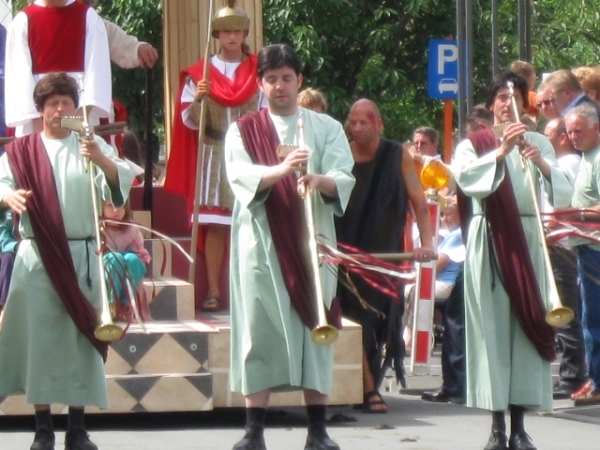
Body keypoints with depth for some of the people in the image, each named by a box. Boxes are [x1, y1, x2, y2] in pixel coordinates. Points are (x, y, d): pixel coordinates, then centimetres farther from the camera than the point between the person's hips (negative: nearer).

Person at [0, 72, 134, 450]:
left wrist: (101, 159, -26)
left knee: (82, 338, 1)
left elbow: (122, 182, -6)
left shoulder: (92, 146, 9)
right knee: (40, 337, -3)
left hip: (82, 256, 1)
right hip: (38, 257, -1)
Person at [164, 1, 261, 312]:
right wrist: (198, 100, -18)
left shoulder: (259, 72, 8)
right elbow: (189, 121, 2)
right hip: (213, 157, 0)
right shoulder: (199, 73, 6)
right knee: (214, 225, -5)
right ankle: (213, 291, -5)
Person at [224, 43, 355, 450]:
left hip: (313, 239, 1)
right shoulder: (243, 131, 9)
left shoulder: (327, 128, 11)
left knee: (314, 329, -1)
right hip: (262, 242, -1)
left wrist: (319, 180, -25)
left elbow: (345, 179, -2)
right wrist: (281, 170, -27)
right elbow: (241, 177, -9)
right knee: (260, 329, -5)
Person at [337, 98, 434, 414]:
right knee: (358, 318, -10)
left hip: (386, 253, 1)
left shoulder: (397, 157, -2)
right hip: (348, 252, -1)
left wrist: (426, 242, -14)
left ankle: (371, 383, 17)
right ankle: (369, 390, -10)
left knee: (381, 320, 4)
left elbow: (419, 202, -2)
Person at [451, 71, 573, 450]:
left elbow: (564, 192, 1)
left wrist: (542, 165, -17)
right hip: (490, 241, -2)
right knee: (493, 326, -4)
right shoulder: (474, 145, 9)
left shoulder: (539, 144, 14)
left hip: (529, 240, 2)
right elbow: (465, 178, -11)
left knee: (527, 325, -2)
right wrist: (501, 152, -22)